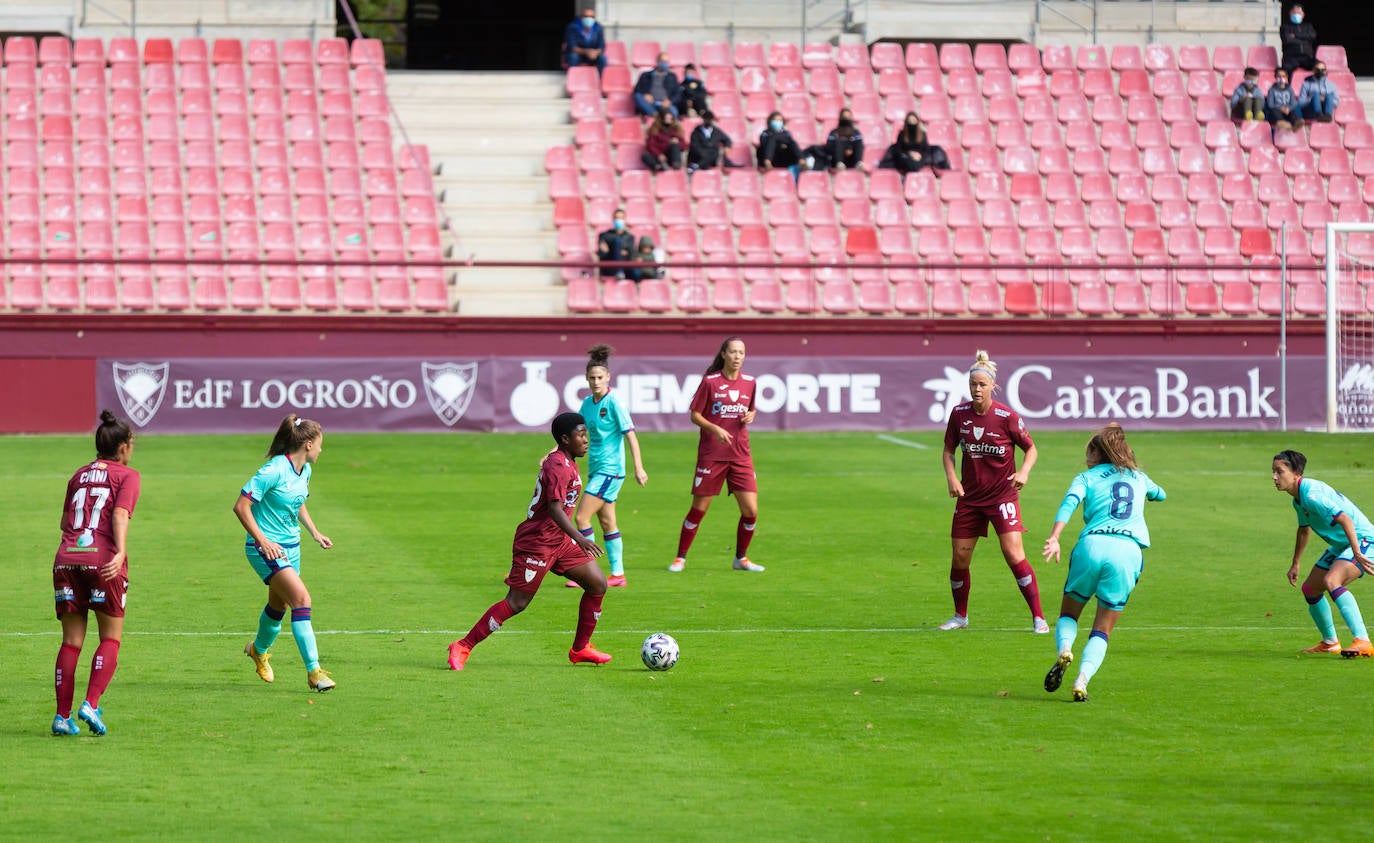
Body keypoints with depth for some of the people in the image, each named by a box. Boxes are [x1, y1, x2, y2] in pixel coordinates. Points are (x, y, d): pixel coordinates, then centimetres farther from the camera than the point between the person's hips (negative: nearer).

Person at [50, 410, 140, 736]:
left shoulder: (79, 475, 20)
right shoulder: (127, 476, 5)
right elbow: (120, 515, -11)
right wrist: (121, 551, -22)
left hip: (66, 559, 4)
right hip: (103, 560, -4)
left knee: (71, 642, 7)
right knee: (110, 639, 6)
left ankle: (63, 716, 2)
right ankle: (90, 705, -10)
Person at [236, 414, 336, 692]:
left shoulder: (305, 470, 6)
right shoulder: (274, 471, -22)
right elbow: (241, 506, -20)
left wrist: (314, 532, 14)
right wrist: (262, 541, -23)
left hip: (290, 546, 9)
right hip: (266, 548, -9)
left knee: (279, 604, 21)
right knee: (301, 598, -21)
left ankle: (260, 649, 51)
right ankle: (313, 671, -22)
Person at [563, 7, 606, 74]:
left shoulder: (598, 28, -10)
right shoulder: (573, 27, -19)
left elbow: (602, 47, -13)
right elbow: (571, 47, -25)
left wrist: (596, 52, -37)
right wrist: (586, 51, -41)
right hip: (577, 53, -2)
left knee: (602, 57, -27)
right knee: (573, 56, -35)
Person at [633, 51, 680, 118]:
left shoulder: (672, 77, 23)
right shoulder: (645, 75, 21)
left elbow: (678, 93, 13)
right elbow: (637, 91, 15)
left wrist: (670, 101, -8)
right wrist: (644, 95, -8)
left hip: (665, 105, 0)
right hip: (649, 105, 0)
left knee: (672, 111, -34)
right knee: (637, 96, -31)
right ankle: (654, 115, -46)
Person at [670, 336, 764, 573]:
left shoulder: (749, 382, 7)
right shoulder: (710, 381, -5)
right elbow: (695, 415, -3)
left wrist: (750, 416, -1)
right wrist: (714, 429, -19)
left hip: (740, 455, 3)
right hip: (711, 454, -3)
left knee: (751, 511, -3)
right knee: (698, 509, 0)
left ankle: (741, 558, 16)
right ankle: (680, 558, 14)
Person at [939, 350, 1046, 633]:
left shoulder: (1007, 417, -11)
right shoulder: (959, 414, -1)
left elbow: (1031, 449, 0)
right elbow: (948, 450, 12)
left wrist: (1024, 472, -19)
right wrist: (951, 477, -6)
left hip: (1003, 494, -4)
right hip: (969, 496, 4)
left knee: (1013, 553, -15)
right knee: (959, 558, 6)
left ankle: (1038, 617, -9)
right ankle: (960, 616, 27)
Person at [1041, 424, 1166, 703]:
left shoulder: (1086, 478, 16)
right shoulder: (1138, 477, 25)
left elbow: (1069, 503, -5)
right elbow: (1159, 494, 48)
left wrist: (1054, 538, -17)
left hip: (1092, 545, -1)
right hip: (1128, 552, 1)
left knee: (1068, 614, 19)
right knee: (1102, 630, 9)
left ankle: (1064, 649, -14)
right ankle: (1082, 680, -14)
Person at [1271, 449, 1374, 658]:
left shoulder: (1312, 495, -25)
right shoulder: (1298, 499, 7)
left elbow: (1345, 520, -33)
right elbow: (1304, 529, 26)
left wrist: (1357, 554, -40)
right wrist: (1295, 564, 33)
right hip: (1340, 545, 11)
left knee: (1331, 580, -33)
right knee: (1310, 589, 14)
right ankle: (1330, 643, 34)